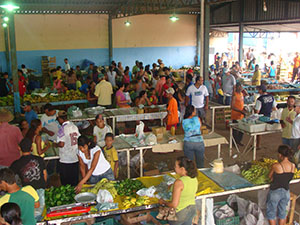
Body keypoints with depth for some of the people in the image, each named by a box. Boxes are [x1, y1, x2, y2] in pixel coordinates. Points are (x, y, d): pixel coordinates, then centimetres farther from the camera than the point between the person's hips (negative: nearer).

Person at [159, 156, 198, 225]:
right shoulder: (195, 179, -5)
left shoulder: (179, 182, -28)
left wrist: (163, 202, -9)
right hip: (192, 210, 6)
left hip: (180, 213, -6)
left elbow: (174, 204, -28)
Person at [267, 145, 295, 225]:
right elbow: (290, 177, 4)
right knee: (282, 212, 23)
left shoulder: (276, 166, -24)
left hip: (275, 192, -5)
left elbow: (270, 176, -7)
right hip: (286, 192, 5)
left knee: (271, 213, 14)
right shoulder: (293, 166, -9)